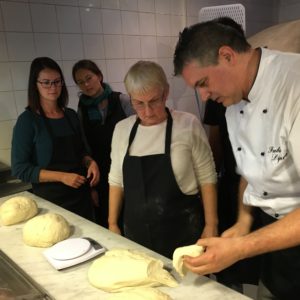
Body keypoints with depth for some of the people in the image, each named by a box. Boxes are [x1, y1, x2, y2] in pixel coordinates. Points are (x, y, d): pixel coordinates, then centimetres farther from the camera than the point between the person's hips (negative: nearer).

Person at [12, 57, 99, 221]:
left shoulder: (71, 115, 3)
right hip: (50, 200, -5)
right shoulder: (28, 120, -12)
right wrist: (62, 176, -20)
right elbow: (20, 169, -13)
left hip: (81, 194, 5)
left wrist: (90, 162, -7)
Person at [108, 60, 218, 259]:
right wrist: (112, 223, 9)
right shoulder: (122, 129, 1)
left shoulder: (188, 125, -11)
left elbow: (207, 178, -6)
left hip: (182, 233, -3)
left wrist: (211, 225, -6)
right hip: (137, 231, 3)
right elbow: (116, 181, 8)